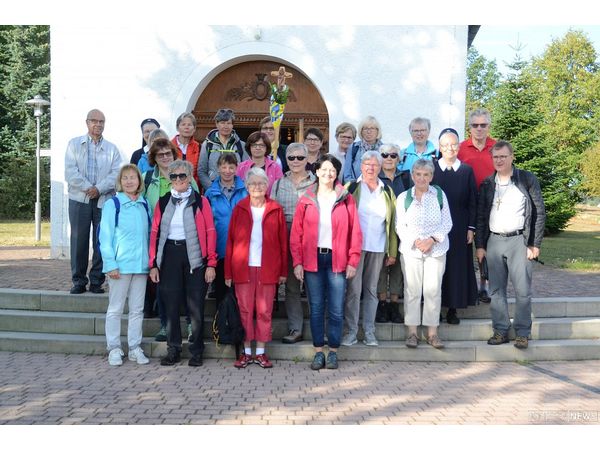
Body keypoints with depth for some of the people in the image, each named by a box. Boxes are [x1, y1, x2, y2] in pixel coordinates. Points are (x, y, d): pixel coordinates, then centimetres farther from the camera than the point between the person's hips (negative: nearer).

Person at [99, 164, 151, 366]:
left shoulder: (144, 205, 9)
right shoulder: (112, 205, -4)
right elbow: (105, 236, -6)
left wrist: (150, 262, 7)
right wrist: (110, 264, -13)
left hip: (141, 265, 4)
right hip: (120, 265, -4)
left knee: (137, 309, 9)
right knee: (115, 309, 4)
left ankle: (135, 348, 19)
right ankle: (114, 349, 14)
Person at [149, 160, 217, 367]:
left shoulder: (200, 201, 1)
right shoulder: (162, 202, 9)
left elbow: (210, 233, -3)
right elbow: (155, 233, 6)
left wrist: (211, 263, -9)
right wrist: (153, 264, 0)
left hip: (194, 256, -2)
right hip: (169, 256, 2)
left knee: (195, 306, 2)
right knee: (171, 305, 6)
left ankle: (196, 351, 14)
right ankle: (173, 350, 18)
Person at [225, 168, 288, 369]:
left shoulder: (276, 209, 4)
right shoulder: (239, 208, 5)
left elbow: (283, 241, 5)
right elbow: (231, 240, 3)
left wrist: (283, 270, 1)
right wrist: (228, 271, -1)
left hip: (267, 268, 0)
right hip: (243, 267, 0)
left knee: (264, 311, 4)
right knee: (244, 310, 5)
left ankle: (261, 352, 15)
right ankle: (246, 352, 16)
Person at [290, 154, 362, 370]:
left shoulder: (346, 199, 5)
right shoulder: (306, 200, 6)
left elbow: (355, 232, 3)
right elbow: (296, 233, 4)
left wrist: (353, 261, -3)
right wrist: (297, 262, -3)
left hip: (337, 260, -1)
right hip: (312, 260, 1)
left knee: (336, 309, 2)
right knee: (316, 308, 6)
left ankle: (333, 352, 15)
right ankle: (318, 352, 15)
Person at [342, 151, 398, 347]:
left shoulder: (387, 192, 11)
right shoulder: (351, 188, 3)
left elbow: (392, 222, 12)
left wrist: (392, 251, 8)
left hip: (378, 248, 3)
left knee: (371, 290, 9)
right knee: (354, 289, -4)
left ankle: (369, 332, 15)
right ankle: (351, 331, 5)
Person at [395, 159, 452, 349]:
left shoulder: (439, 195, 1)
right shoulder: (403, 197, 1)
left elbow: (447, 223, 2)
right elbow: (400, 226, 1)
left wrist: (432, 239, -11)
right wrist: (415, 241, -12)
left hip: (436, 249, 0)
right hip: (410, 250, 0)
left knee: (433, 290, 1)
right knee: (412, 290, 1)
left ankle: (432, 332, 10)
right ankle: (412, 332, 9)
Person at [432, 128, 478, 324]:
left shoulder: (467, 170, 4)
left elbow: (472, 202, 4)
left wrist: (471, 228, -2)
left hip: (459, 227, 1)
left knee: (457, 265, 4)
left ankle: (453, 308, 14)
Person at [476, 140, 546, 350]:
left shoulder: (527, 179, 1)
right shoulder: (487, 184, 10)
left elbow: (539, 212, -1)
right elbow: (480, 216, 12)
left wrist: (535, 245, -6)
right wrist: (480, 245, 6)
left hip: (519, 240, -3)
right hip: (494, 241, 3)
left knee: (522, 290, -2)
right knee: (496, 290, 6)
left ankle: (523, 333, 8)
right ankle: (501, 330, 14)